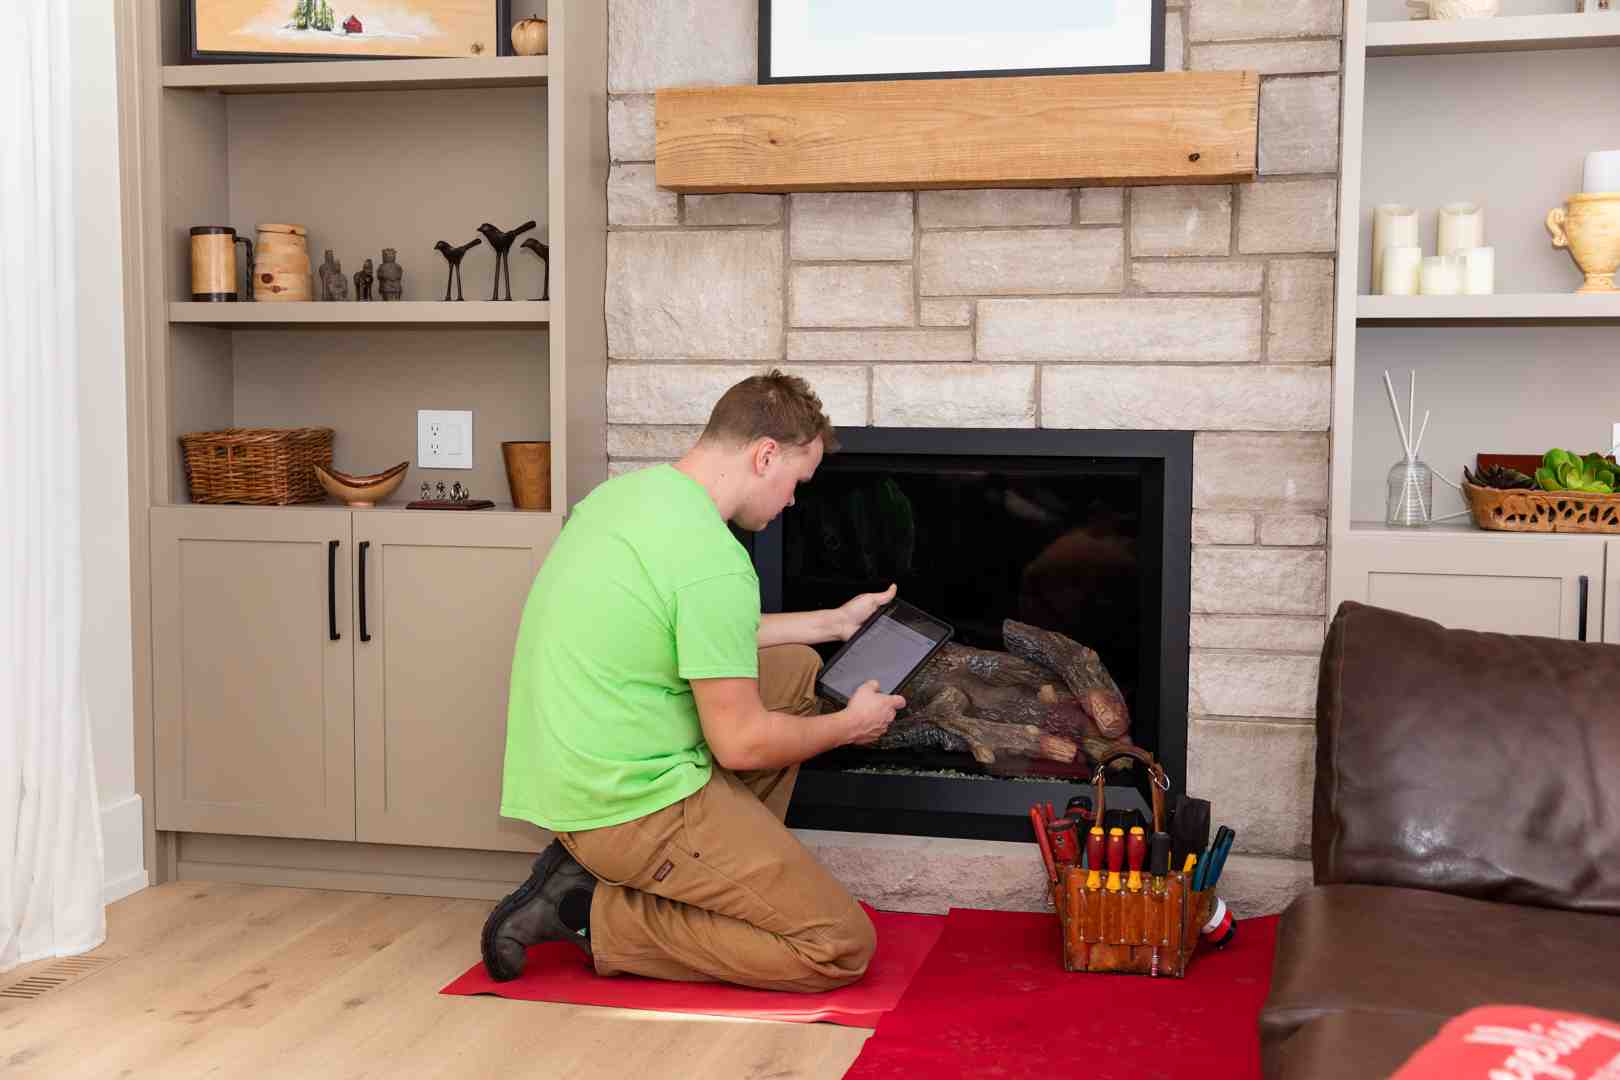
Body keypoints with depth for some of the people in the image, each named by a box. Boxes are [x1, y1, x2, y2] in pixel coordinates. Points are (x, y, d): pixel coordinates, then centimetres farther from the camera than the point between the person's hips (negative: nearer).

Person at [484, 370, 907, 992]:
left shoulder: (626, 492, 8)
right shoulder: (715, 560, -22)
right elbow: (741, 745, -16)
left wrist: (833, 622, 28)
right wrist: (851, 725, 2)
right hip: (631, 808, -10)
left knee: (793, 668, 21)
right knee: (841, 948, -6)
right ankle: (595, 915, -4)